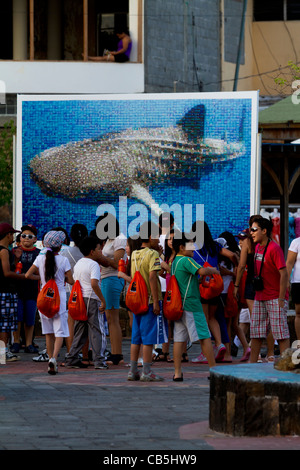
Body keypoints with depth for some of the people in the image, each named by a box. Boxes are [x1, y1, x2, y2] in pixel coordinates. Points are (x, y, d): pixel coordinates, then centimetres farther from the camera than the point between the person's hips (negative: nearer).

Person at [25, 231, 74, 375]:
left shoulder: (40, 259, -1)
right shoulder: (63, 260, -8)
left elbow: (28, 275, 0)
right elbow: (71, 281, -5)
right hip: (59, 298, -3)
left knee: (49, 333, 13)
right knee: (60, 332, -3)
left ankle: (51, 358, 16)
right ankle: (53, 358, -23)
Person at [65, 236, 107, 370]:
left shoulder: (78, 264, 14)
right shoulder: (93, 265, -12)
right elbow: (94, 284, -24)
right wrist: (103, 300, -20)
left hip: (79, 299, 8)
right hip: (92, 300, -8)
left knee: (79, 331, 14)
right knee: (97, 331, -3)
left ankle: (71, 359, 12)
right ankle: (99, 361, -6)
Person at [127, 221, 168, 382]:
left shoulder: (134, 254, 11)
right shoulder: (153, 254, -11)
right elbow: (152, 277, -19)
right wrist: (156, 302, -19)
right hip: (150, 300, -7)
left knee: (136, 337, 10)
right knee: (149, 338, -4)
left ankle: (133, 370, 10)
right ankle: (146, 372, -5)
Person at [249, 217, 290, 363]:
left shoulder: (274, 248, -14)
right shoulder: (257, 247, 12)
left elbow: (284, 274, -17)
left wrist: (281, 299, -18)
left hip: (275, 298, -8)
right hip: (260, 297, 9)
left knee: (281, 333, -5)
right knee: (256, 333, 8)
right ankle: (252, 363, 11)